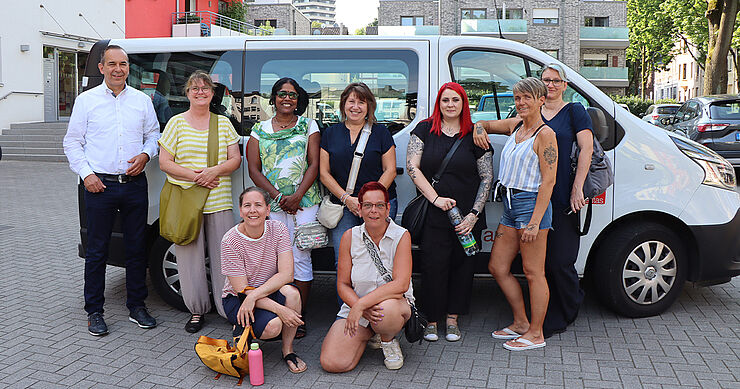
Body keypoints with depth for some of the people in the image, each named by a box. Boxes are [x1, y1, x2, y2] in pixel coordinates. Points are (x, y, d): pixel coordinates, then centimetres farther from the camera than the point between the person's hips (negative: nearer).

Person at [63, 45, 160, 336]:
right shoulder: (86, 100, 3)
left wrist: (145, 154, -4)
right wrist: (86, 174, -7)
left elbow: (154, 134, 17)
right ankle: (94, 312, 14)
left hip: (135, 183, 2)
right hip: (100, 185, -2)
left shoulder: (142, 100, 9)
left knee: (137, 248, 8)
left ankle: (137, 306, 21)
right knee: (97, 251, 3)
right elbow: (72, 142, 5)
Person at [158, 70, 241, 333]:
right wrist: (195, 176, -13)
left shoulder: (223, 123, 11)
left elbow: (235, 159, 8)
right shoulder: (177, 123, 5)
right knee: (190, 257, 3)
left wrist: (214, 171, -12)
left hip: (219, 202, 1)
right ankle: (197, 310, 16)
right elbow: (165, 163, 0)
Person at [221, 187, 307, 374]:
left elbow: (286, 274, -18)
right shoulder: (230, 241, -18)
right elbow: (242, 290, -19)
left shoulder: (278, 229, -11)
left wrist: (253, 296, -30)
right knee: (273, 326, -31)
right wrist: (278, 309, -30)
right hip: (236, 299, -3)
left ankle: (288, 350, -11)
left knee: (291, 292, -31)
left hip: (270, 293, 3)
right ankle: (241, 327, 4)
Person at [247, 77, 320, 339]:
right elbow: (254, 169, 6)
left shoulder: (308, 126, 9)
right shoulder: (260, 130, 13)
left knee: (300, 259, -4)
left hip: (304, 202, -1)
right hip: (271, 204, 1)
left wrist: (296, 196, -11)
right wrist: (277, 196, -7)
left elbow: (314, 164, 1)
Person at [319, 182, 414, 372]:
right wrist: (360, 307, -22)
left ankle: (388, 340, -2)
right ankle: (368, 334, 15)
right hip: (355, 307, 3)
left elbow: (401, 284, -20)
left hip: (396, 303, -2)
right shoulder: (350, 237, -2)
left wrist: (360, 305, -28)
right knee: (331, 363, -18)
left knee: (387, 309, -41)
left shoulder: (401, 236, -9)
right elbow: (343, 285, -1)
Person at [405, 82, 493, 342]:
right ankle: (432, 319, 13)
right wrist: (436, 198, -13)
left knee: (462, 264, 6)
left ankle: (452, 318, 20)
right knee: (433, 265, -3)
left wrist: (474, 214, -6)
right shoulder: (424, 130, 4)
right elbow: (412, 167, -3)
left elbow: (487, 177, 4)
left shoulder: (475, 135, 4)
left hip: (467, 215, 1)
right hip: (432, 213, -1)